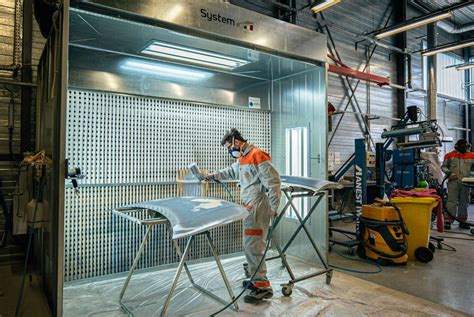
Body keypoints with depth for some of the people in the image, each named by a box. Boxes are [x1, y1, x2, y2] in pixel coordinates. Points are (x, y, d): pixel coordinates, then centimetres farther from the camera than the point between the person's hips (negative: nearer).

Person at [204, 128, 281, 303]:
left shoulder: (257, 156, -15)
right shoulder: (242, 158, 16)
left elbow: (273, 181, -18)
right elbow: (231, 171, 37)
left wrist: (274, 208, -16)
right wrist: (213, 175, 34)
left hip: (257, 208, -10)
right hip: (250, 208, 10)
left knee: (253, 246, -8)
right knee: (251, 246, 14)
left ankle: (263, 287, 0)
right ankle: (257, 280, 27)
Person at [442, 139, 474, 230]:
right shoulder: (450, 155, 1)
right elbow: (443, 166, 6)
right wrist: (449, 173, -9)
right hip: (453, 181, -3)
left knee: (464, 202, 11)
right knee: (452, 201, -6)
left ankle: (462, 221, 22)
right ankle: (448, 221, -5)